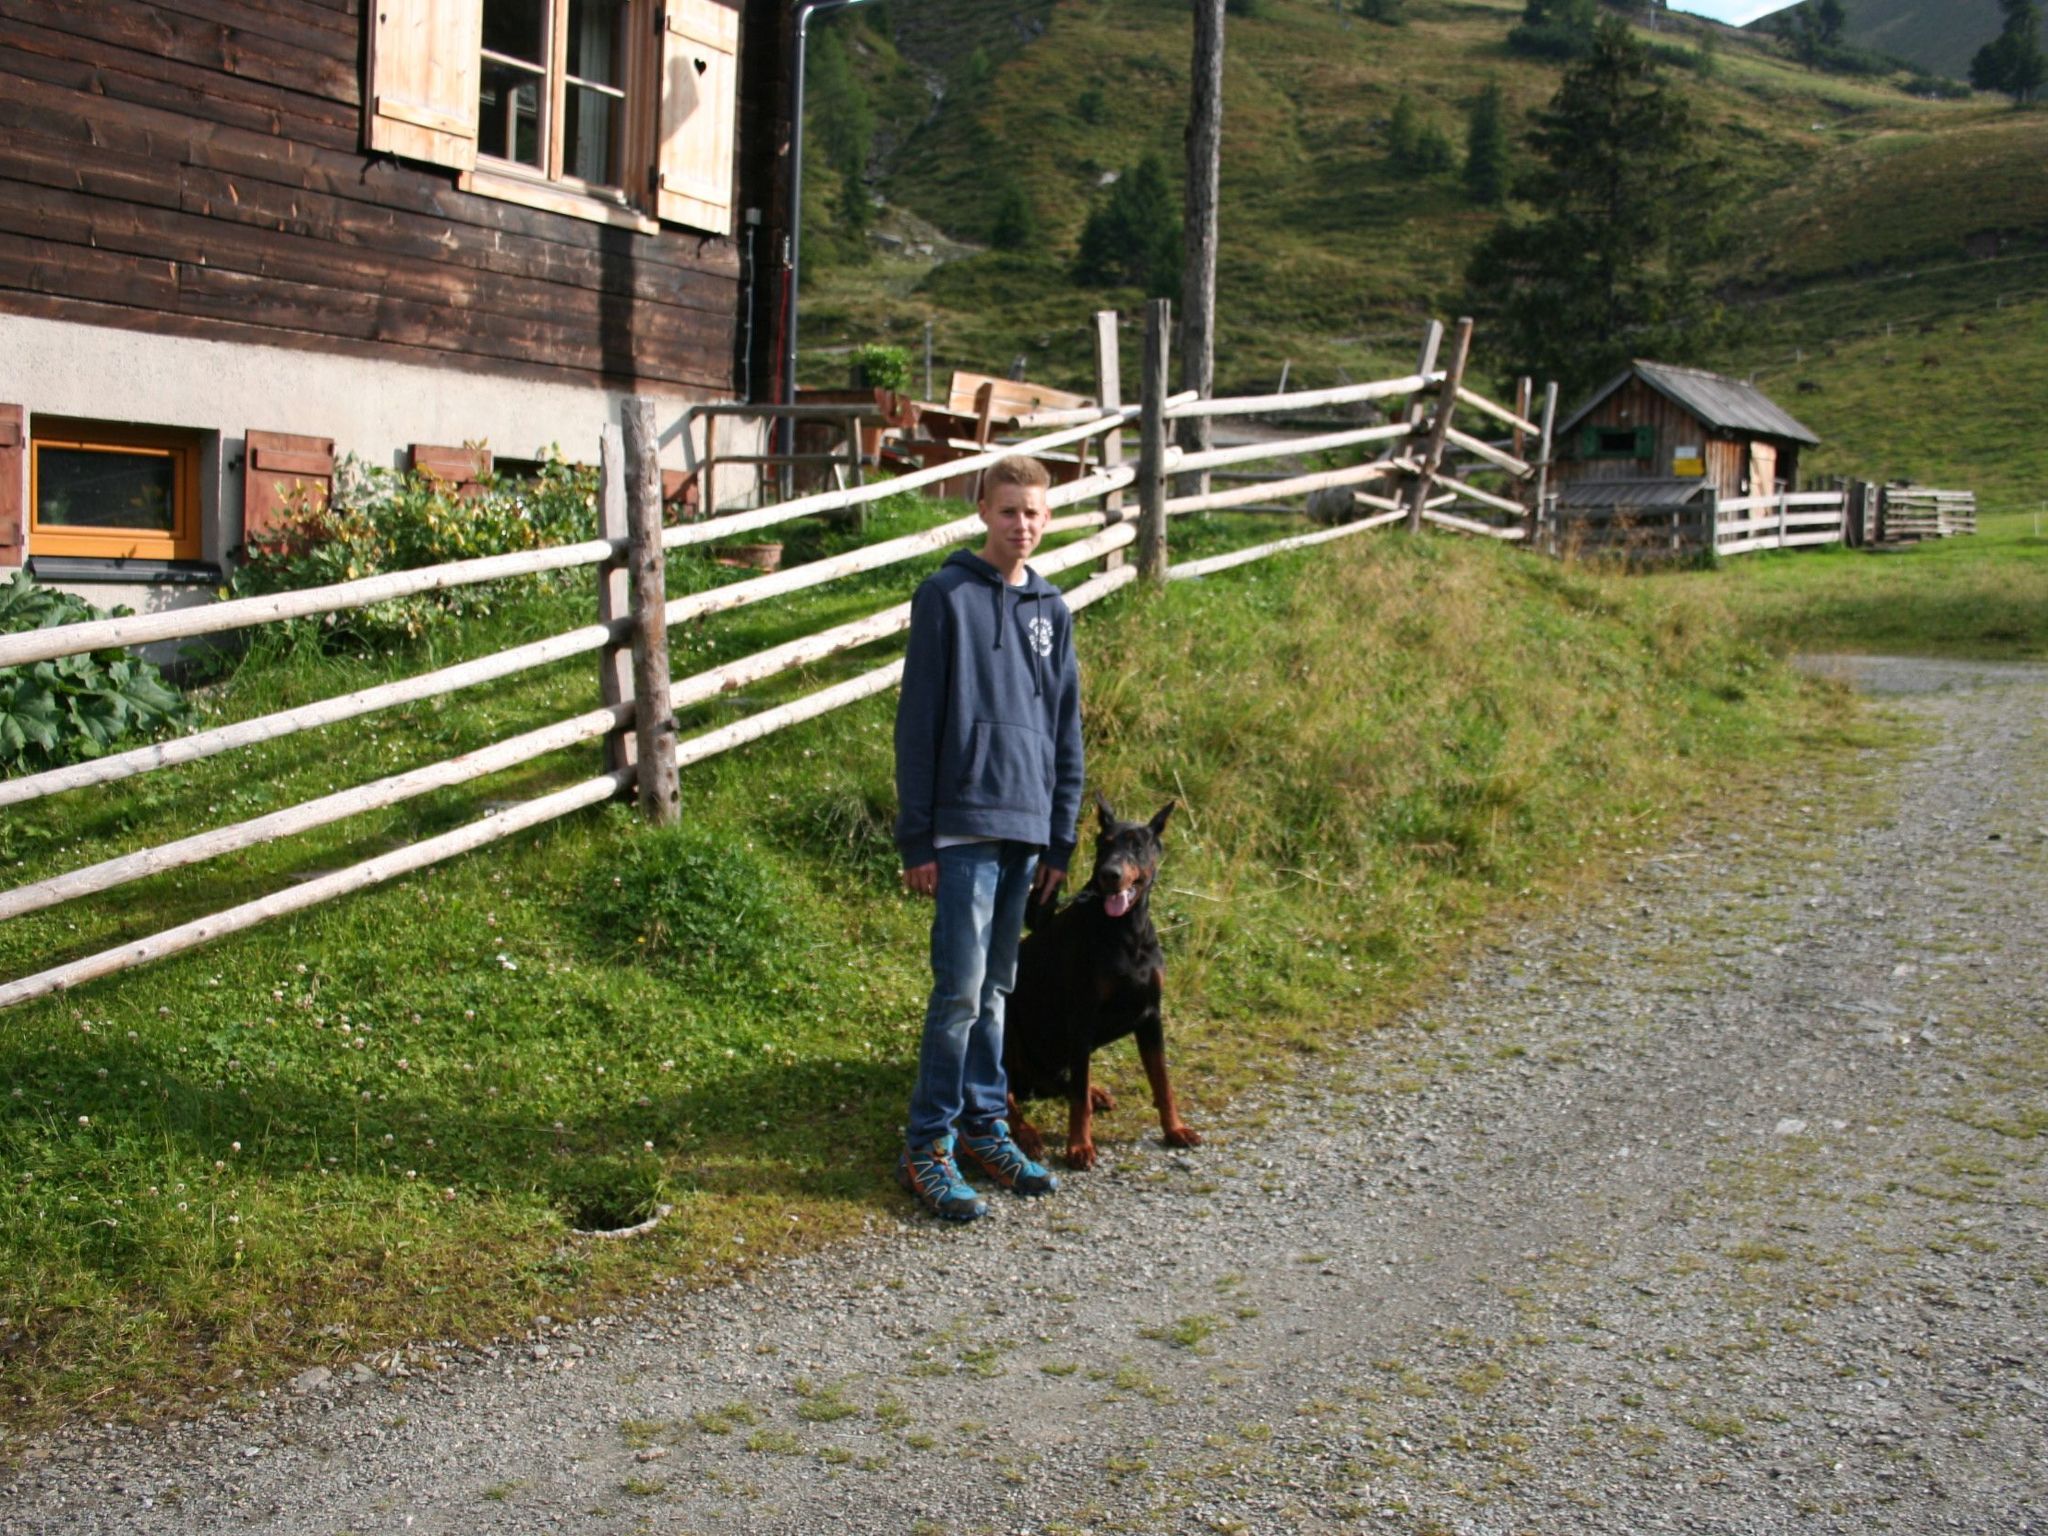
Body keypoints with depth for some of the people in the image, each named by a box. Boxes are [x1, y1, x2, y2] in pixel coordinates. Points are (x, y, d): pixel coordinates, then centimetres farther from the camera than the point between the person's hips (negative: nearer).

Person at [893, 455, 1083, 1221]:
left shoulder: (1050, 610, 13)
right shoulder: (946, 596, -3)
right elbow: (917, 723, -6)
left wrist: (1060, 842, 13)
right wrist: (916, 839, -9)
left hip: (1026, 826, 6)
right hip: (964, 823, -6)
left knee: (995, 990, 12)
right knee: (961, 989, -8)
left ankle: (983, 1125, 21)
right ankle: (927, 1147, 0)